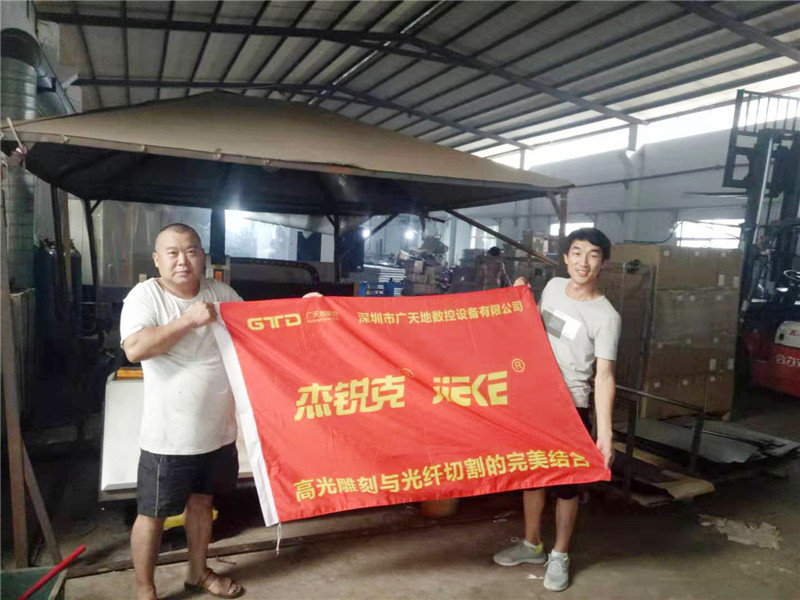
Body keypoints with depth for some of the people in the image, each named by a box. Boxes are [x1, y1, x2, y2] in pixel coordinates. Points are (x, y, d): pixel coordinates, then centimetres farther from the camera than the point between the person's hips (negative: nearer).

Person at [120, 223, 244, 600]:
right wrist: (189, 320, -28)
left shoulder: (220, 293, 3)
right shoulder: (145, 295, -12)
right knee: (153, 514, 10)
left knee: (202, 501, 22)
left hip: (217, 429, 5)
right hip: (169, 436, -5)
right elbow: (134, 349, -25)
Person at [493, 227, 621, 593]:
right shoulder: (552, 286, 1)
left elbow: (604, 375, -22)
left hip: (571, 407, -5)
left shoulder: (606, 317, -17)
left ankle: (560, 556, 28)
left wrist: (605, 431, -30)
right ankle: (532, 545, 36)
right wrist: (520, 296, 7)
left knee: (566, 481, 7)